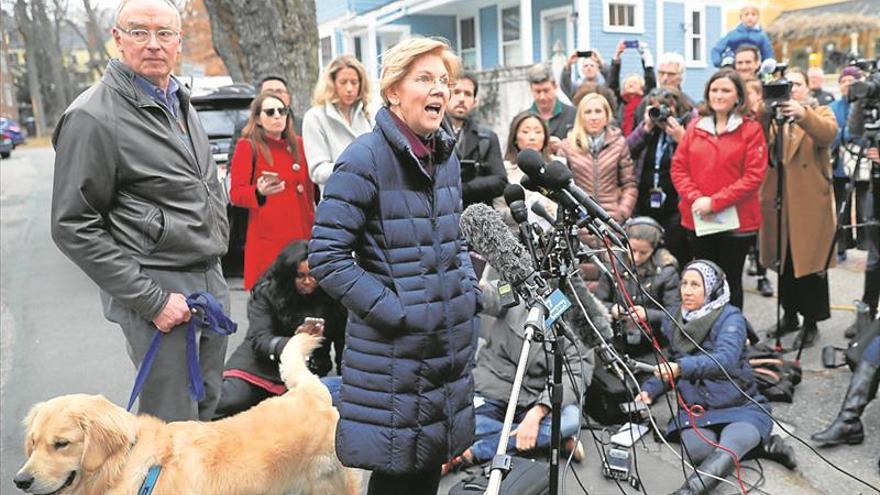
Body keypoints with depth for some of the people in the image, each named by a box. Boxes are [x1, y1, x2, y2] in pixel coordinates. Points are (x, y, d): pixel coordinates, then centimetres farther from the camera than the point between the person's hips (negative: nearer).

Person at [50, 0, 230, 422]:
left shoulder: (181, 103, 12)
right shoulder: (92, 117, -13)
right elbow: (74, 228, -15)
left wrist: (217, 246, 15)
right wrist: (151, 299, -17)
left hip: (211, 281, 8)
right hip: (157, 291, -8)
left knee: (207, 406, 17)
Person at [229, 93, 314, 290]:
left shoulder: (297, 145, 16)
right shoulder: (247, 146, 1)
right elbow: (235, 193, -5)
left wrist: (312, 223, 17)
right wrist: (259, 192, -25)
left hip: (300, 235, 5)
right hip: (267, 240, -5)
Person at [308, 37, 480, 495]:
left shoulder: (446, 155, 9)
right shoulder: (365, 158, -14)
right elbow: (326, 256, -17)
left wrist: (469, 289, 7)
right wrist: (392, 310, -19)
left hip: (452, 344, 7)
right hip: (392, 349, -7)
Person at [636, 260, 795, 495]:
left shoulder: (730, 317, -8)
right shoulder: (673, 322, 9)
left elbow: (725, 359, -27)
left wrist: (682, 367, -42)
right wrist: (650, 390, 0)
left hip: (739, 406, -4)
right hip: (695, 408, 4)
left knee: (727, 449, -36)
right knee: (697, 449, -29)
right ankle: (762, 444, -13)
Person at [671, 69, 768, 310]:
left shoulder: (751, 129, -2)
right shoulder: (695, 127, 9)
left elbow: (754, 175, -10)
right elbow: (678, 168, 5)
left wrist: (715, 202, -15)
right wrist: (695, 198, -11)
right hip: (697, 220, 3)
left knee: (730, 281, 7)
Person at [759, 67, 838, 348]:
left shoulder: (820, 113, 4)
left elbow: (828, 134, -20)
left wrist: (803, 114, -39)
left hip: (810, 205, -3)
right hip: (778, 203, 3)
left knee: (810, 264, 1)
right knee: (784, 264, 12)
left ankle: (811, 322, 13)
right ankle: (790, 315, 26)